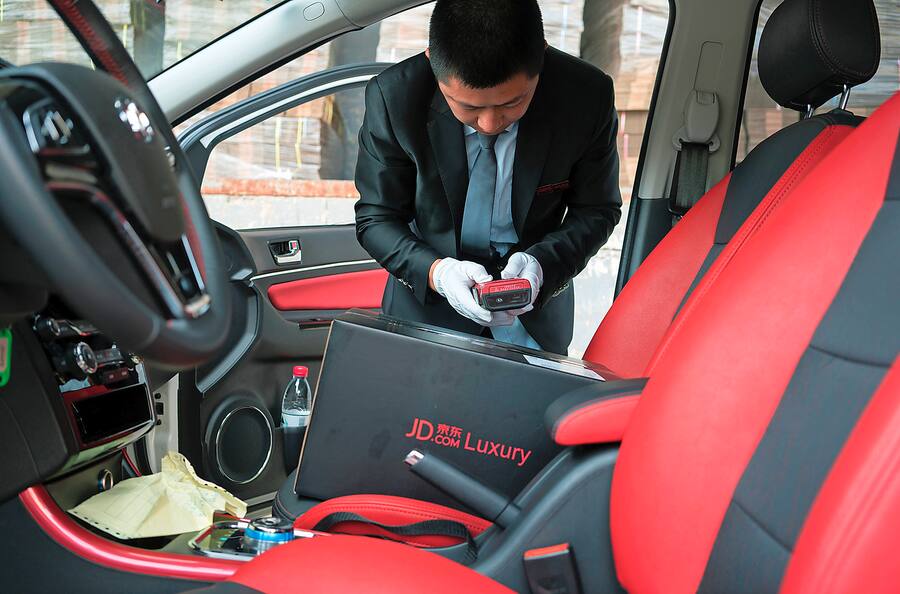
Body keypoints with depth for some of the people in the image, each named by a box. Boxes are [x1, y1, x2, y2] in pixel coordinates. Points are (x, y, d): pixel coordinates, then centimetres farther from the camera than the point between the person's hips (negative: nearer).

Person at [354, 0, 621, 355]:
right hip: (426, 296, 0)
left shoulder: (588, 96, -21)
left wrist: (541, 263, -27)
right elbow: (376, 219, -13)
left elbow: (597, 210, -8)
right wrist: (436, 271, -32)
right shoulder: (393, 96, -23)